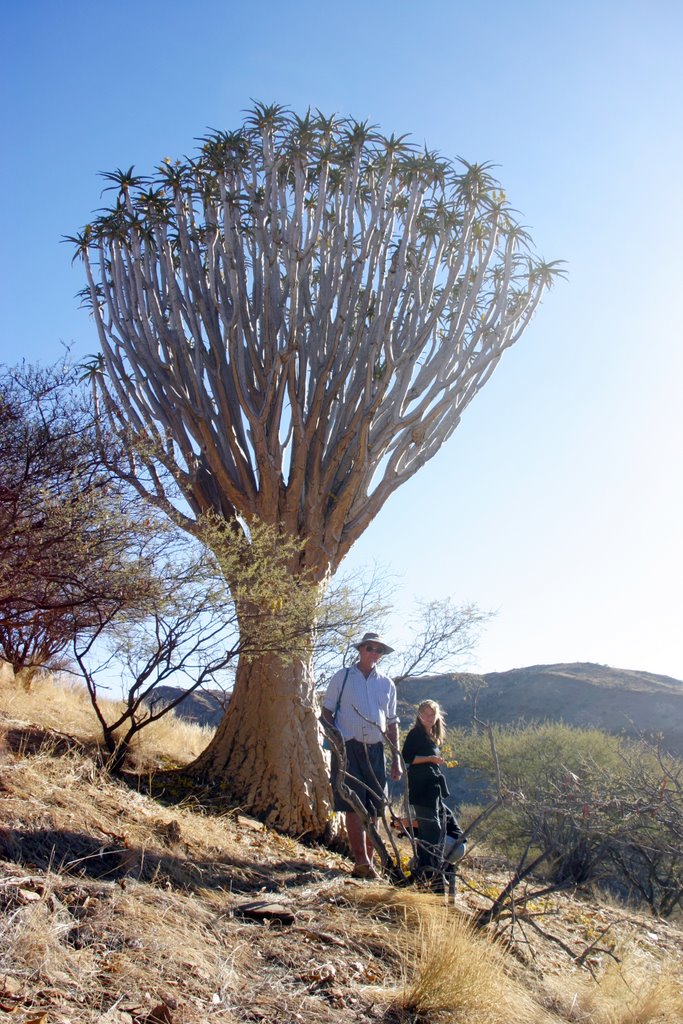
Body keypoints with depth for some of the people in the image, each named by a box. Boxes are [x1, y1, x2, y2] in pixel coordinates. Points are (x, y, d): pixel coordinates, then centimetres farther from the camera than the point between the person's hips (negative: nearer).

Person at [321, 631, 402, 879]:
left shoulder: (387, 684, 14)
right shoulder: (342, 677, 5)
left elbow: (392, 723, 17)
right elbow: (327, 712, 5)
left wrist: (396, 757, 11)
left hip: (375, 750, 4)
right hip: (348, 748, -3)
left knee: (373, 808, 3)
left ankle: (367, 861, 11)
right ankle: (361, 861, -14)